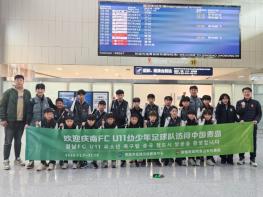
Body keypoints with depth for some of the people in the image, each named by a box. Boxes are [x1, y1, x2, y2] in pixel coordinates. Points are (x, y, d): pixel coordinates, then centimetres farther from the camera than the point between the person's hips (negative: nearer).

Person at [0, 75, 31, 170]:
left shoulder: (27, 93, 7)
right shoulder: (9, 92, -2)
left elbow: (29, 107, 8)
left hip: (21, 122, 3)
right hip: (10, 121, -3)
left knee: (18, 141, 14)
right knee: (8, 141, 3)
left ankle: (17, 159, 26)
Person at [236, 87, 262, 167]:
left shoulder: (256, 103, 3)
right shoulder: (239, 102, 5)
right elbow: (238, 113, -5)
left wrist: (256, 120, -14)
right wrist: (242, 107, -22)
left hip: (252, 125, 0)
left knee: (253, 142, 4)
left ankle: (252, 159, 14)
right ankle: (241, 158, 17)